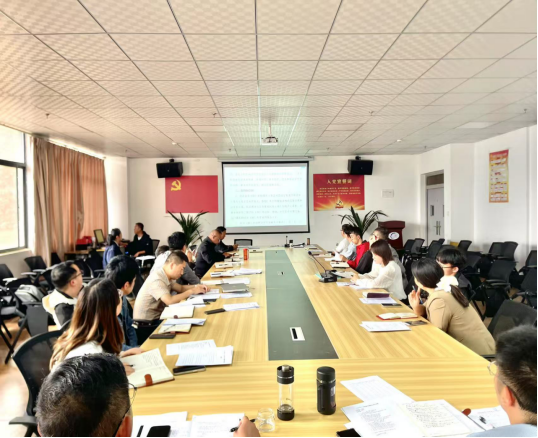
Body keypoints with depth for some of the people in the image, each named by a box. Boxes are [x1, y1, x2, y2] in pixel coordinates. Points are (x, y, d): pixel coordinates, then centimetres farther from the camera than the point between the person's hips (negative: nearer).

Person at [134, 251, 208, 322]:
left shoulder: (166, 275, 1)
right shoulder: (157, 280, -25)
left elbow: (180, 288, 14)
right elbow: (170, 301, -34)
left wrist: (195, 287, -4)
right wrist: (191, 291, -23)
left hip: (158, 315, 8)